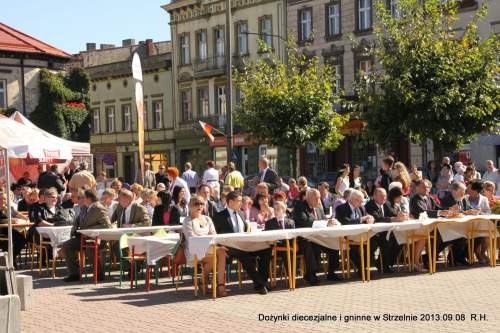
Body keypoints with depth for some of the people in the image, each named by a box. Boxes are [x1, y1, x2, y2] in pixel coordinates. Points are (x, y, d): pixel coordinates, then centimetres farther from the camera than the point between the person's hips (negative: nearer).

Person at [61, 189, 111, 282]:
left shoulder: (99, 209, -13)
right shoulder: (85, 207, 16)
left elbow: (107, 225, -23)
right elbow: (79, 218, 33)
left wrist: (89, 229, -23)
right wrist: (75, 225, 9)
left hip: (95, 239, -9)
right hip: (82, 237, 9)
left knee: (89, 250, -37)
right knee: (65, 246, -7)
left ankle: (99, 273, -14)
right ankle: (74, 273, -7)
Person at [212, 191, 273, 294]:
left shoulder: (242, 214, 25)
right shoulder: (219, 216, 6)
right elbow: (218, 235, 3)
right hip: (231, 247, -6)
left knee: (267, 250, -20)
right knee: (243, 254, -39)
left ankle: (261, 281, -16)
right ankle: (258, 284, -36)